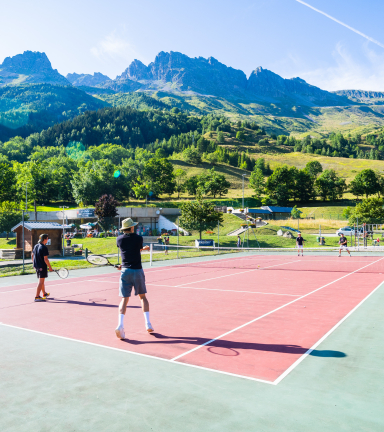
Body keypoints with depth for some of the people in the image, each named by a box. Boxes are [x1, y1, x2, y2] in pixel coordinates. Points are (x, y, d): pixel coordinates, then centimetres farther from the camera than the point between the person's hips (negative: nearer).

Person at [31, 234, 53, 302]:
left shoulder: (36, 246, 8)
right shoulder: (44, 248, -17)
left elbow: (32, 256, 15)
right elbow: (45, 259, -20)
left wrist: (34, 264, 25)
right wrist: (50, 267, -13)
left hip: (36, 266, 9)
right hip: (42, 267, -9)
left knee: (42, 281, 22)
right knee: (41, 282, -3)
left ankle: (44, 294, 36)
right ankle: (37, 297, -3)